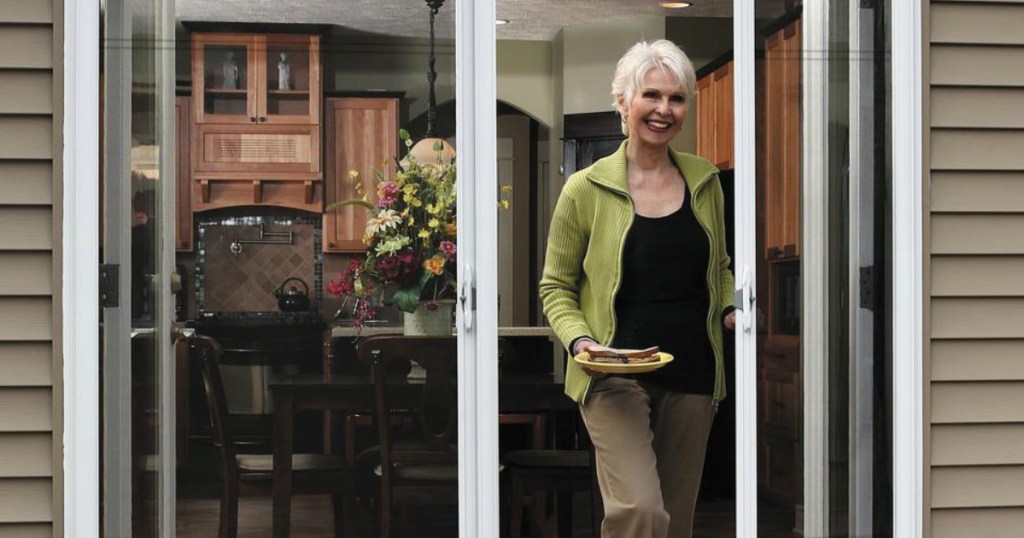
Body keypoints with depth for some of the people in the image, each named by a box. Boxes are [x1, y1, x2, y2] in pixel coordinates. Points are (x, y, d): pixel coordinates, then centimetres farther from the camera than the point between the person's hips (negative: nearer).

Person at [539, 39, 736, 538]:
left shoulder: (704, 180, 7)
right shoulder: (586, 188, -5)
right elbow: (555, 287, 2)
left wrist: (731, 311, 0)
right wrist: (580, 339, -15)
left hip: (692, 376, 4)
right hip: (615, 376, -4)